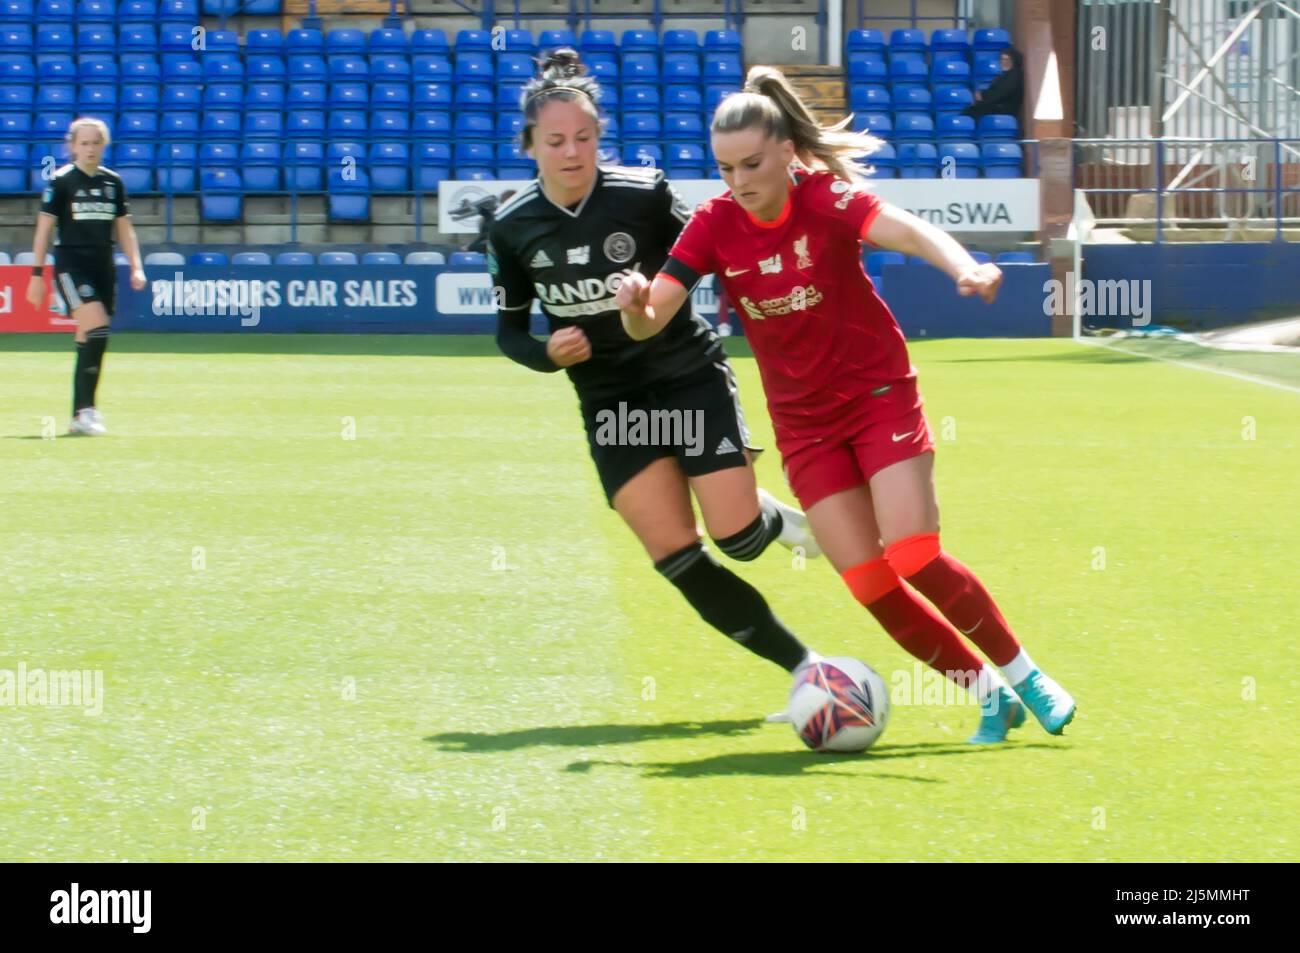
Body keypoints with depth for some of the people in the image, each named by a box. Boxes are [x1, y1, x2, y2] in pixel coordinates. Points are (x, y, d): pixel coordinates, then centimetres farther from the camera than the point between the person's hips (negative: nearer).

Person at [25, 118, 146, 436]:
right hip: (71, 264, -5)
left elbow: (124, 229, 17)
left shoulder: (113, 182, 10)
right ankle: (86, 408, -21)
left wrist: (136, 266, 7)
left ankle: (80, 416, 13)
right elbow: (43, 229, -1)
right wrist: (37, 273, -5)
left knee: (90, 341, 5)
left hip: (103, 266, 5)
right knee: (97, 326, -23)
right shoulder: (61, 181, -3)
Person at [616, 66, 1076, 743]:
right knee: (871, 585, -5)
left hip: (880, 398, -4)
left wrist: (964, 268, -58)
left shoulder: (825, 197, -18)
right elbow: (649, 322, -12)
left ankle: (1025, 677, 5)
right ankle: (989, 694, 13)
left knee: (916, 560, -16)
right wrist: (635, 306, -37)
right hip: (804, 426, 4)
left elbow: (905, 231, -37)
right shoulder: (714, 225, -8)